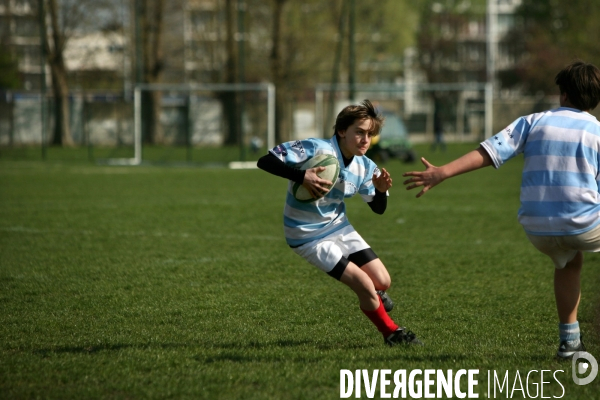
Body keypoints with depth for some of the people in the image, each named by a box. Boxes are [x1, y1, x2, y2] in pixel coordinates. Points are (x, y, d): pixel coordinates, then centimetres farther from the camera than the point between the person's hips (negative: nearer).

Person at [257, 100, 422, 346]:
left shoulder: (365, 168, -6)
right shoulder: (316, 149, -26)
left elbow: (378, 208, 6)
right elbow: (265, 161, -30)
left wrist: (381, 190, -17)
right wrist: (302, 177, -43)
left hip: (338, 227, 7)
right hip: (309, 236, -7)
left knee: (382, 281, 2)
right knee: (364, 284, -15)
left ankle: (374, 299, 40)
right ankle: (392, 333, 8)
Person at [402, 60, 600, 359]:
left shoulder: (533, 122, 5)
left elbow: (488, 152, -5)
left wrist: (443, 172, -8)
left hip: (537, 227, 3)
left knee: (568, 262, 32)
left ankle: (568, 339, 24)